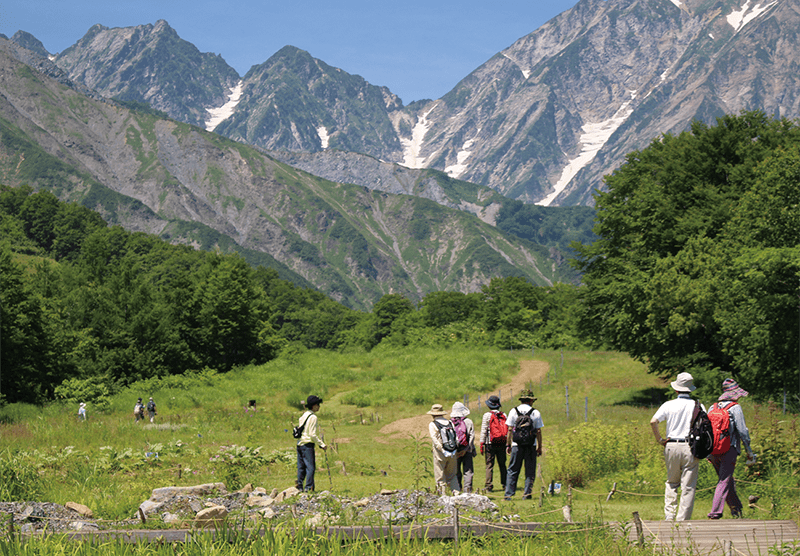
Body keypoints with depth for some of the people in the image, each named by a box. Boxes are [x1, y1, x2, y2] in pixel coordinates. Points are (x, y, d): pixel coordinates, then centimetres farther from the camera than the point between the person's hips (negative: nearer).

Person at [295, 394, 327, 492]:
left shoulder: (303, 415, 14)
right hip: (308, 445, -9)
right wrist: (322, 444, -11)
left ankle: (299, 485, 14)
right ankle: (308, 487, -7)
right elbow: (312, 434, -17)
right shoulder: (313, 417, -13)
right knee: (310, 467, -5)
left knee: (301, 466, 12)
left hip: (300, 443, 9)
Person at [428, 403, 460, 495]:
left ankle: (443, 494, 5)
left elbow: (434, 439, -14)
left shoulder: (432, 425, -3)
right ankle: (456, 491, 4)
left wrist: (443, 451, -16)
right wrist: (454, 449, 2)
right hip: (452, 453, 4)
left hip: (440, 453, -4)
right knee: (452, 475, 14)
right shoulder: (449, 423, 10)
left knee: (440, 476, 5)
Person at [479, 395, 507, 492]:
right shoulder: (504, 415, 7)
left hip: (490, 444, -3)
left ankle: (489, 486, -3)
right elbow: (508, 430, 8)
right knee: (502, 465, 12)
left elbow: (484, 430, -6)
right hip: (502, 444, 3)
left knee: (489, 465, -1)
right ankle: (505, 484, 15)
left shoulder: (487, 415, -5)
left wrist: (481, 444, -2)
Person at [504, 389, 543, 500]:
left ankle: (508, 494, 1)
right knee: (530, 471, 8)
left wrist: (508, 445, 7)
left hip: (517, 445, 1)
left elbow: (510, 430, 1)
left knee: (512, 471, 5)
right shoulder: (536, 413, 0)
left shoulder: (513, 411, 2)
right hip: (531, 445, -1)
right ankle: (527, 493, 5)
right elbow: (538, 431, 0)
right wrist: (539, 447, 6)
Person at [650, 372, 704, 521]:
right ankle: (682, 519, -1)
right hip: (690, 448, -1)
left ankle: (669, 515, 7)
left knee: (672, 483, 17)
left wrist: (659, 439, 3)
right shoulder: (698, 406, 0)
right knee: (688, 486, 2)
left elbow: (653, 422, -10)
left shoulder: (669, 405, 0)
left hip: (671, 447, 1)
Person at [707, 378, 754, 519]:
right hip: (729, 450, -6)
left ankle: (736, 510, 28)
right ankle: (715, 513, -14)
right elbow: (742, 431, -8)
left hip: (713, 450, 6)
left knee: (728, 481, 19)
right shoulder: (735, 408, -6)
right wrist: (749, 451, 1)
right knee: (724, 482, -6)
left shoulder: (713, 407, 12)